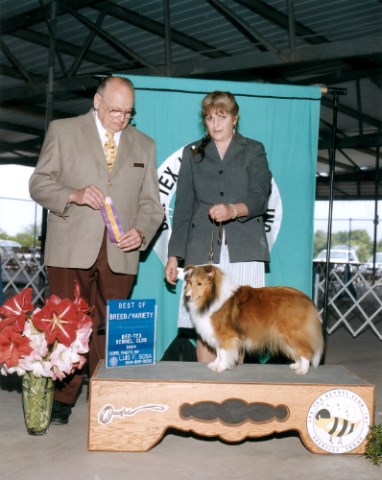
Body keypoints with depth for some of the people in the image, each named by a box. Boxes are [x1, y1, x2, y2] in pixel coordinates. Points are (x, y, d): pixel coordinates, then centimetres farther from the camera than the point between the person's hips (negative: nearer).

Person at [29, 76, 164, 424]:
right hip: (71, 249, -2)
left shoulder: (144, 145, 16)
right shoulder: (63, 131, 8)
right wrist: (73, 194, -15)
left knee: (110, 329, 3)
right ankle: (63, 399, 13)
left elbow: (150, 202, 13)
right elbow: (39, 183, 4)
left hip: (120, 253, 2)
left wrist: (141, 232, -7)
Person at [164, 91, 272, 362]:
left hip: (243, 251, -1)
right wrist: (174, 255, 7)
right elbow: (183, 207, 14)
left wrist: (233, 209, -23)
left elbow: (260, 197, -2)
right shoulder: (192, 153, 18)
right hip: (203, 251, 2)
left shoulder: (253, 151, 13)